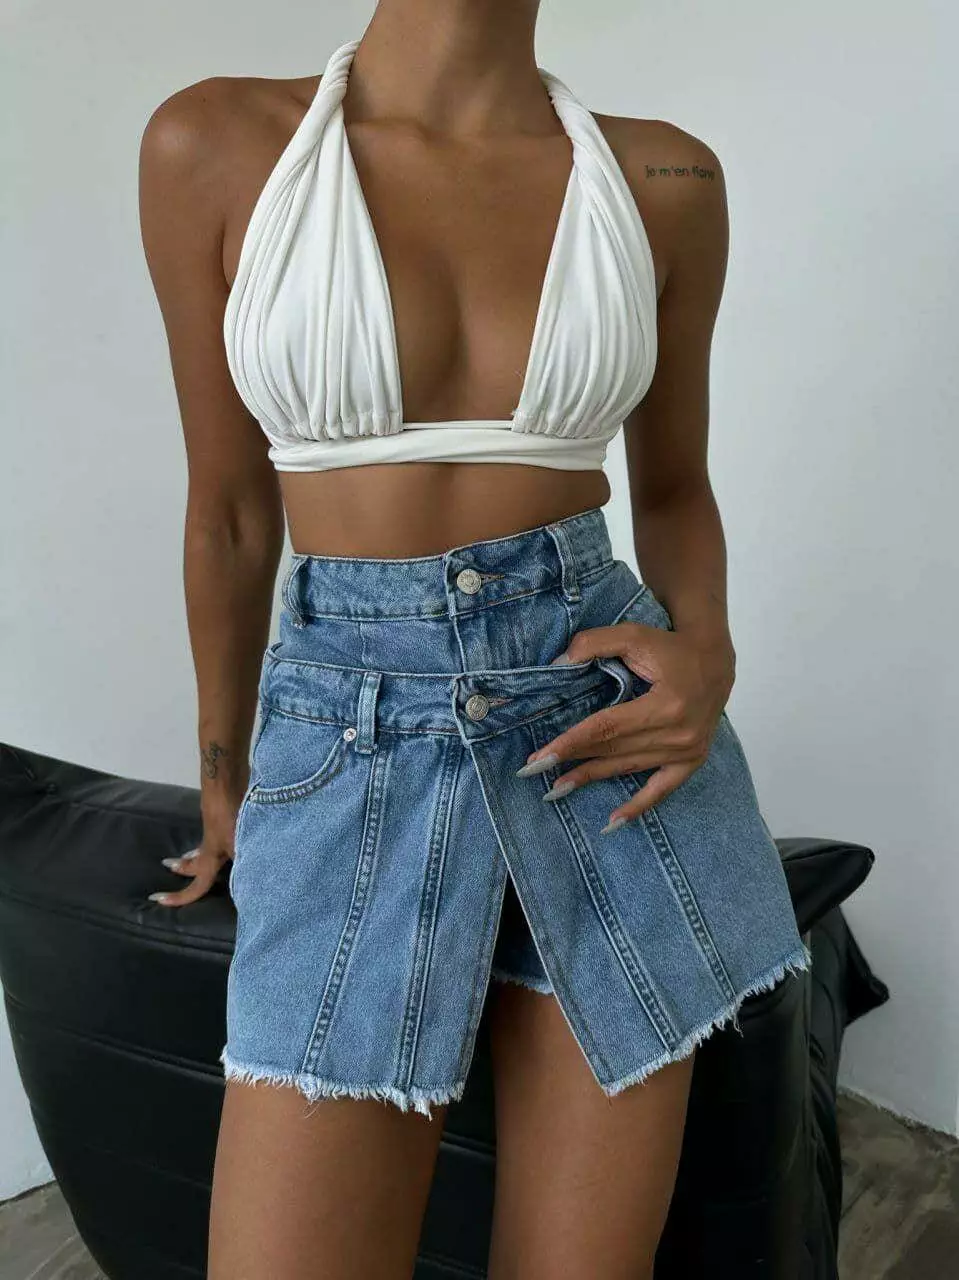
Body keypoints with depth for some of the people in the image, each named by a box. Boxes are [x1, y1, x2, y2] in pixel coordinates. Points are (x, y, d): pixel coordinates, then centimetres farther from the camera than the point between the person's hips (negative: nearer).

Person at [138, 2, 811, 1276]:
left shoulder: (664, 178, 2)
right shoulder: (212, 146, -1)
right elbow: (230, 513, 6)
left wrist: (708, 652, -8)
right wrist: (224, 781, 18)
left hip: (606, 704, 2)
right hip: (352, 737, -1)